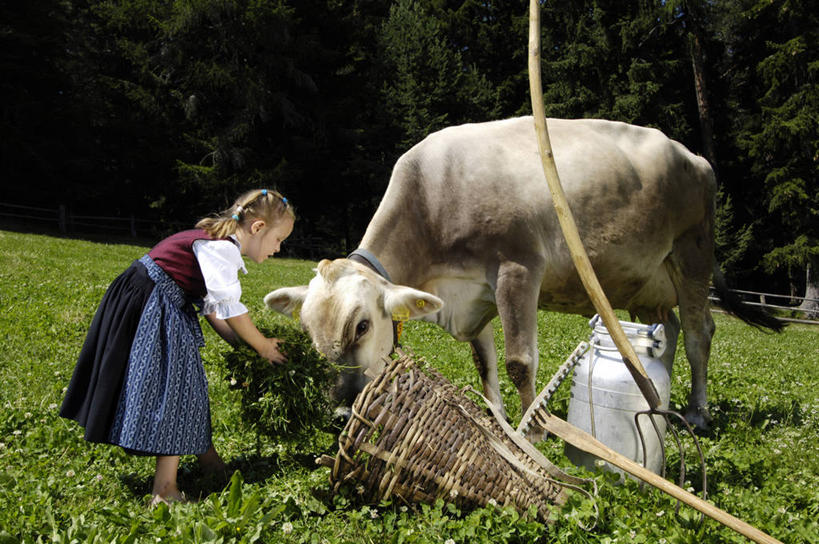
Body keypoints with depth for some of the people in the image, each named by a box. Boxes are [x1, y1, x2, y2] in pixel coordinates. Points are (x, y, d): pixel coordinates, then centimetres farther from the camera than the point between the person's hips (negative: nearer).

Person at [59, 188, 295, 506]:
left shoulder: (216, 244, 12)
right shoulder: (222, 247, -19)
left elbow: (212, 309, 12)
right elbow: (229, 308, -21)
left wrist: (245, 344, 5)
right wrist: (262, 346, -8)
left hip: (164, 311, 10)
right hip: (148, 310, -10)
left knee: (183, 388, 16)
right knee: (170, 389, -8)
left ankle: (205, 454, 29)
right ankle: (164, 490, -2)